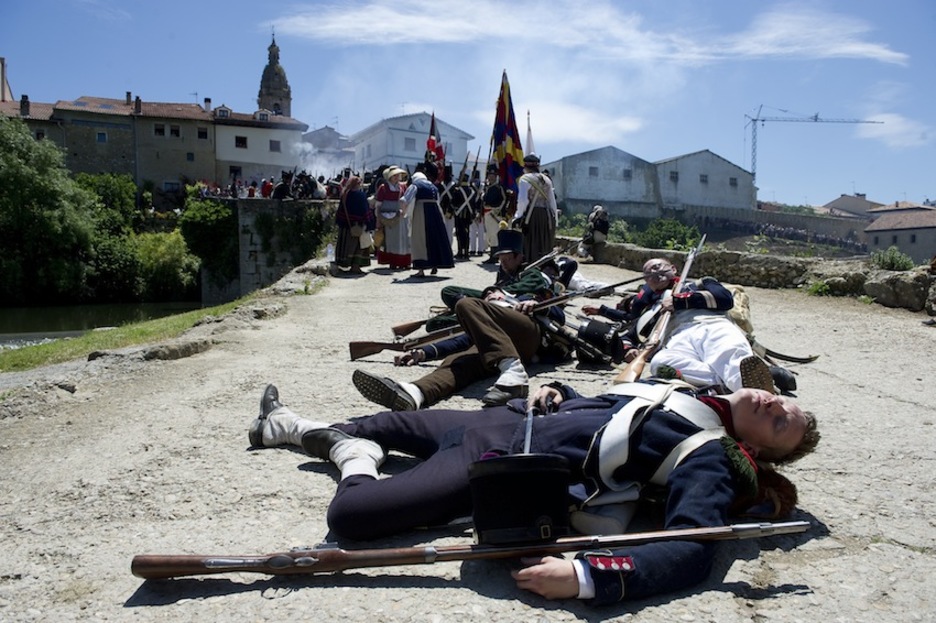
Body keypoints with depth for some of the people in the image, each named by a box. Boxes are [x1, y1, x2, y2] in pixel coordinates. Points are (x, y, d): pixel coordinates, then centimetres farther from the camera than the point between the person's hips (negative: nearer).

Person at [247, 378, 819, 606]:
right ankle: (290, 427, 49)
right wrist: (553, 393, 3)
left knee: (348, 514, -18)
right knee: (398, 419, 24)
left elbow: (691, 552, -32)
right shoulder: (684, 388, 9)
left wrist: (586, 576, -44)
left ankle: (355, 455, 14)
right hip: (505, 420, 9)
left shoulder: (716, 462, -16)